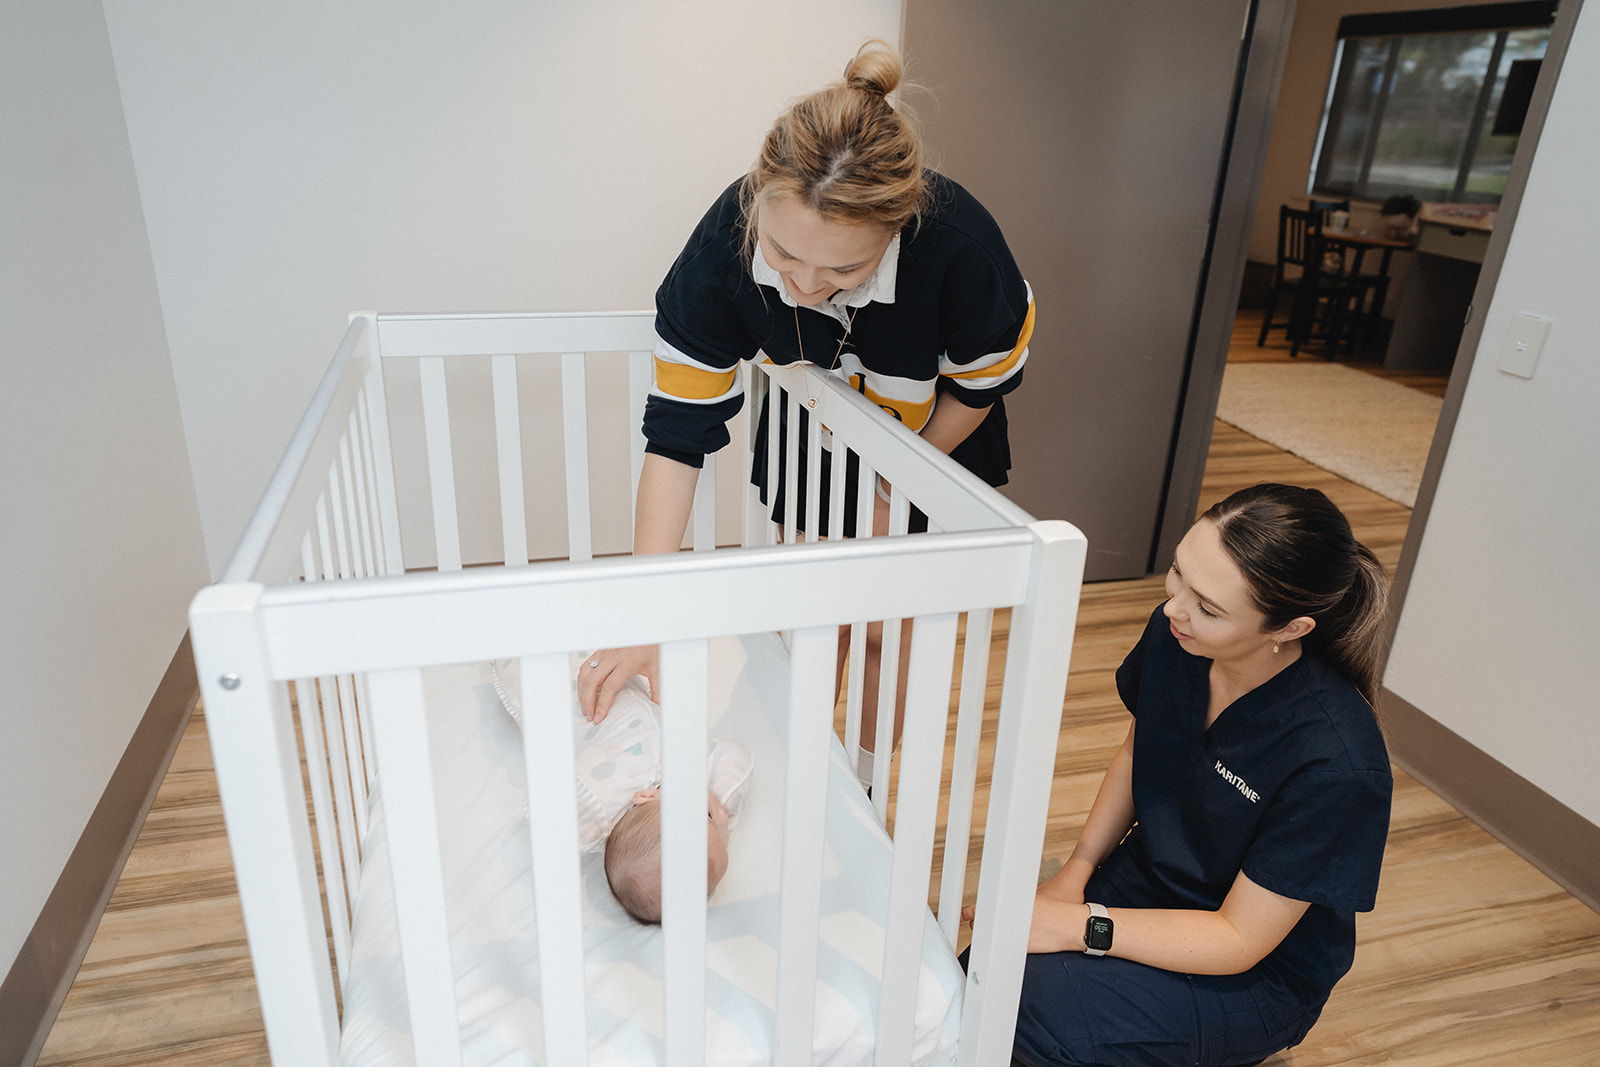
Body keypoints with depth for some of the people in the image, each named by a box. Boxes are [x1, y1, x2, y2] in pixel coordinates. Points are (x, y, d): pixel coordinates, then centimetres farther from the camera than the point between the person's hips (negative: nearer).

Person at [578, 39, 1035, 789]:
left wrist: (893, 494, -10)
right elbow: (678, 430, -30)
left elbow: (983, 384, -18)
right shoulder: (726, 242, -34)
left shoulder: (959, 244, -39)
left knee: (889, 627, 4)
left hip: (935, 446, -1)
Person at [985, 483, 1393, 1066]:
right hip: (1144, 880, 5)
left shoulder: (1337, 766, -31)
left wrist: (1077, 925, -26)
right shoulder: (1174, 635, -14)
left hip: (1257, 974, -5)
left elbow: (1238, 939, -22)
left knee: (1037, 1008, -27)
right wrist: (1078, 868, -3)